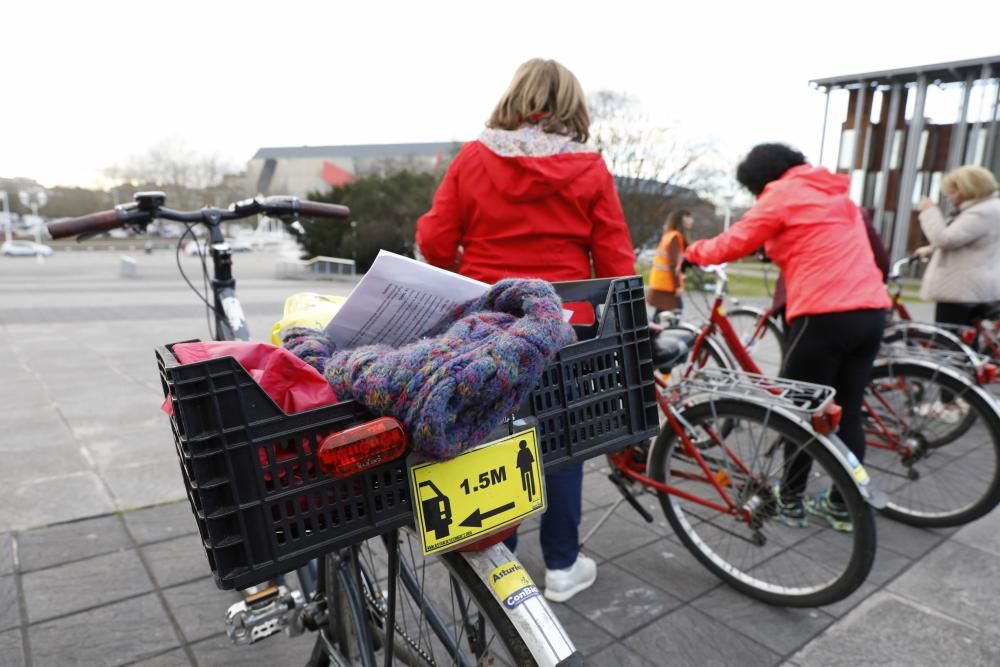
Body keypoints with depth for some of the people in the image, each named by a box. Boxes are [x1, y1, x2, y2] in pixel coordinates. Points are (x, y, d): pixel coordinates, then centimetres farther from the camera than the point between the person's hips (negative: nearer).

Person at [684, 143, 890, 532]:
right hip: (872, 311, 8)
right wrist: (774, 245, 36)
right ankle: (843, 507, 22)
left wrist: (693, 253, 15)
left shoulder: (781, 194, 0)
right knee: (848, 413, 14)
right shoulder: (837, 194, 23)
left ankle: (789, 502, 17)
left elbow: (733, 245, -1)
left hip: (826, 316, -8)